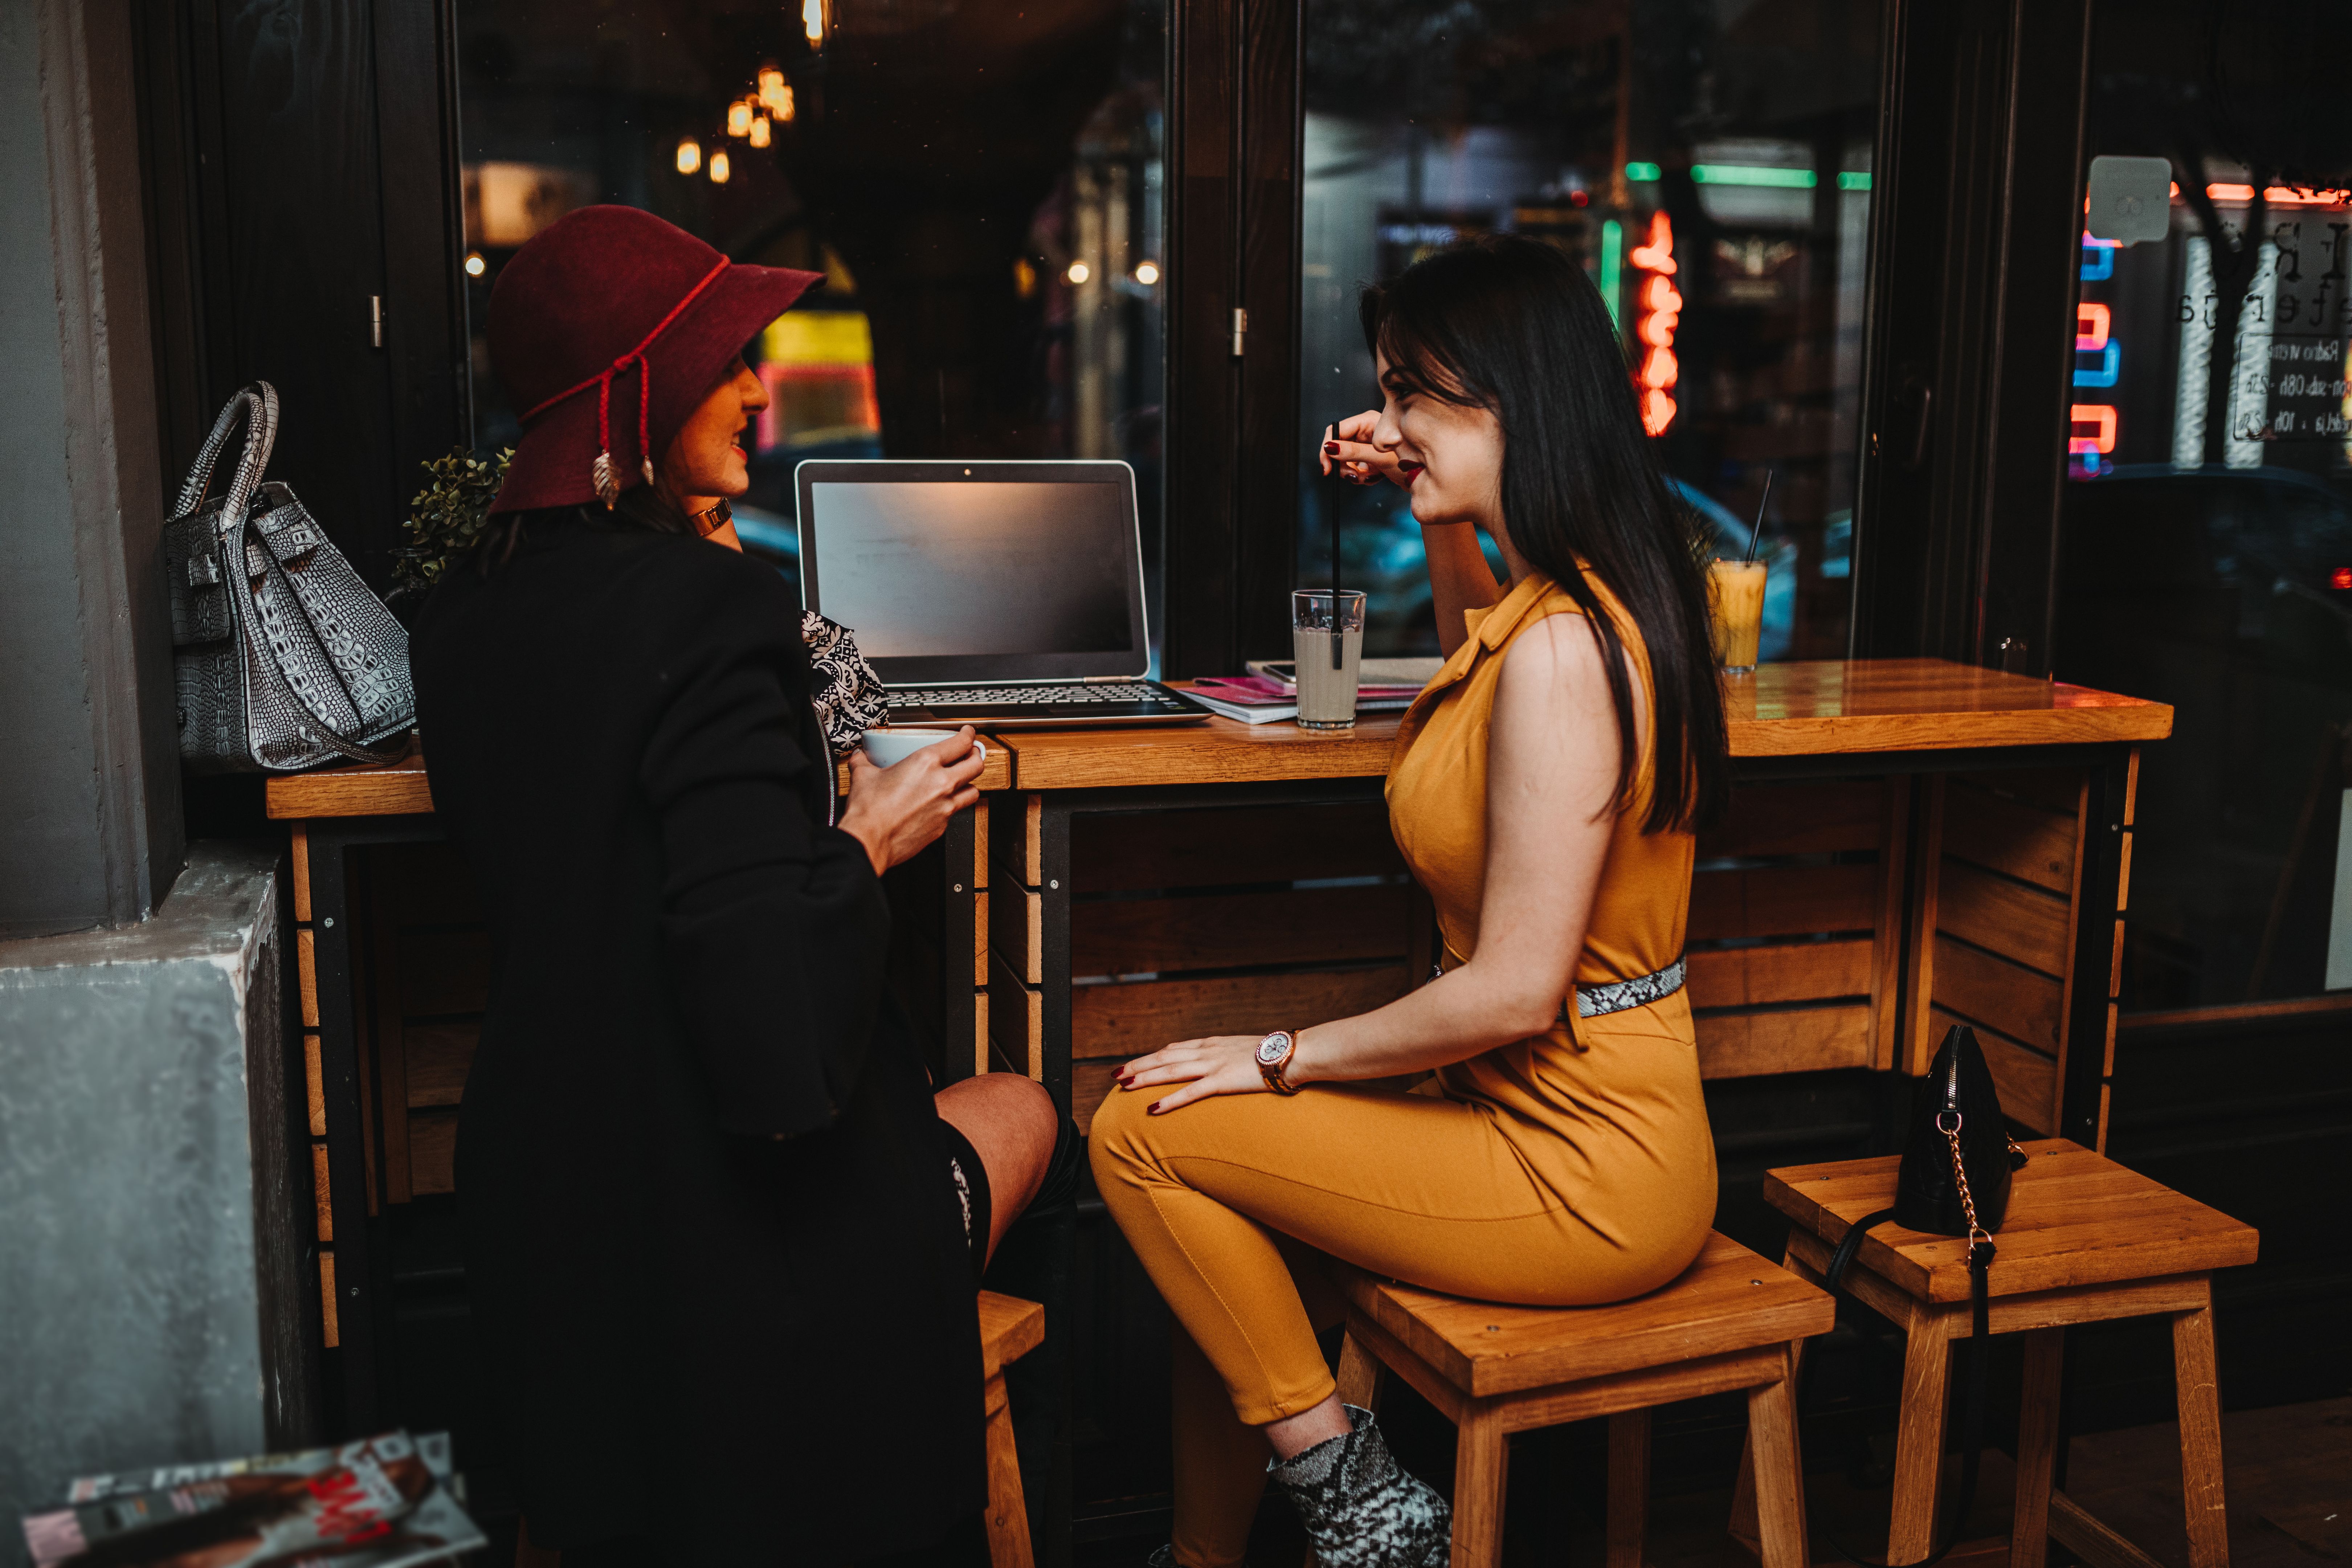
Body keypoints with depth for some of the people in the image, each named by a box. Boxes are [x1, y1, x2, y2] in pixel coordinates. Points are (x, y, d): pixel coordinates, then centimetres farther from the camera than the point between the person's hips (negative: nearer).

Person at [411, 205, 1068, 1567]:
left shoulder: (468, 608, -1)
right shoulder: (714, 609, -26)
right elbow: (782, 1056, -32)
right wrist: (869, 840, -13)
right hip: (732, 1239, -8)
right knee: (1024, 1108, 23)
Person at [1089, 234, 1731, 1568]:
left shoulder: (1560, 647, -25)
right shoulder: (1586, 597, 5)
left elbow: (1514, 991, -25)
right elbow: (1478, 661, 33)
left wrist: (1283, 1057, -13)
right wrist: (1448, 523, 19)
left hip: (1579, 1173, -9)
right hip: (1551, 1119, 10)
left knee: (1145, 1133, -8)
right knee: (1224, 1230, 13)